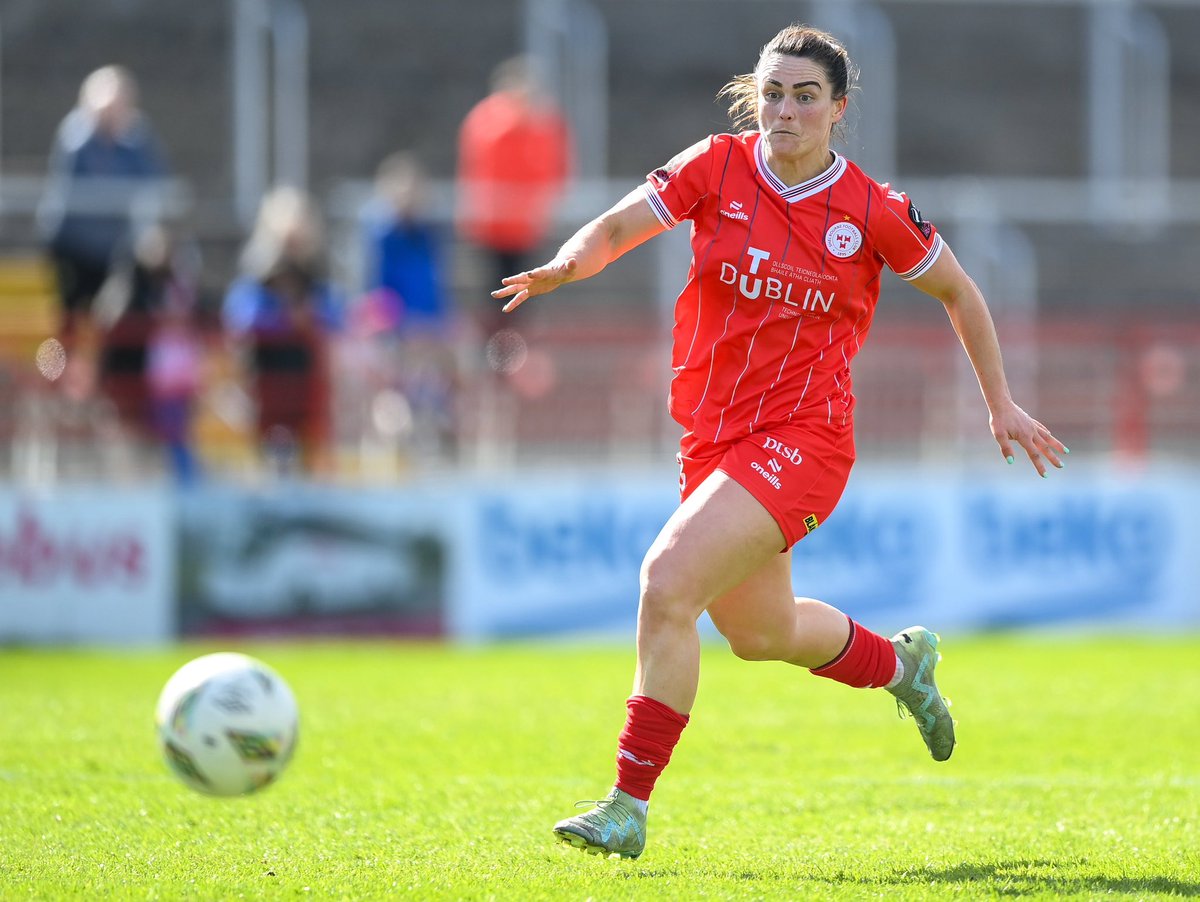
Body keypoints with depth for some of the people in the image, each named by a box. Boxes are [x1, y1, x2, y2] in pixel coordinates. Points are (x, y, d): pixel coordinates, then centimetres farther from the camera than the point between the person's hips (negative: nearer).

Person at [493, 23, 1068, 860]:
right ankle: (899, 662, 52)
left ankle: (629, 806, -17)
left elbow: (958, 291, 8)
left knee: (669, 579, -23)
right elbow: (616, 228, -3)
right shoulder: (716, 169, -2)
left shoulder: (873, 213, -7)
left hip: (802, 437, -5)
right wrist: (568, 262, -26)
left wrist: (1001, 404, 13)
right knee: (761, 631, 20)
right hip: (714, 436, 5)